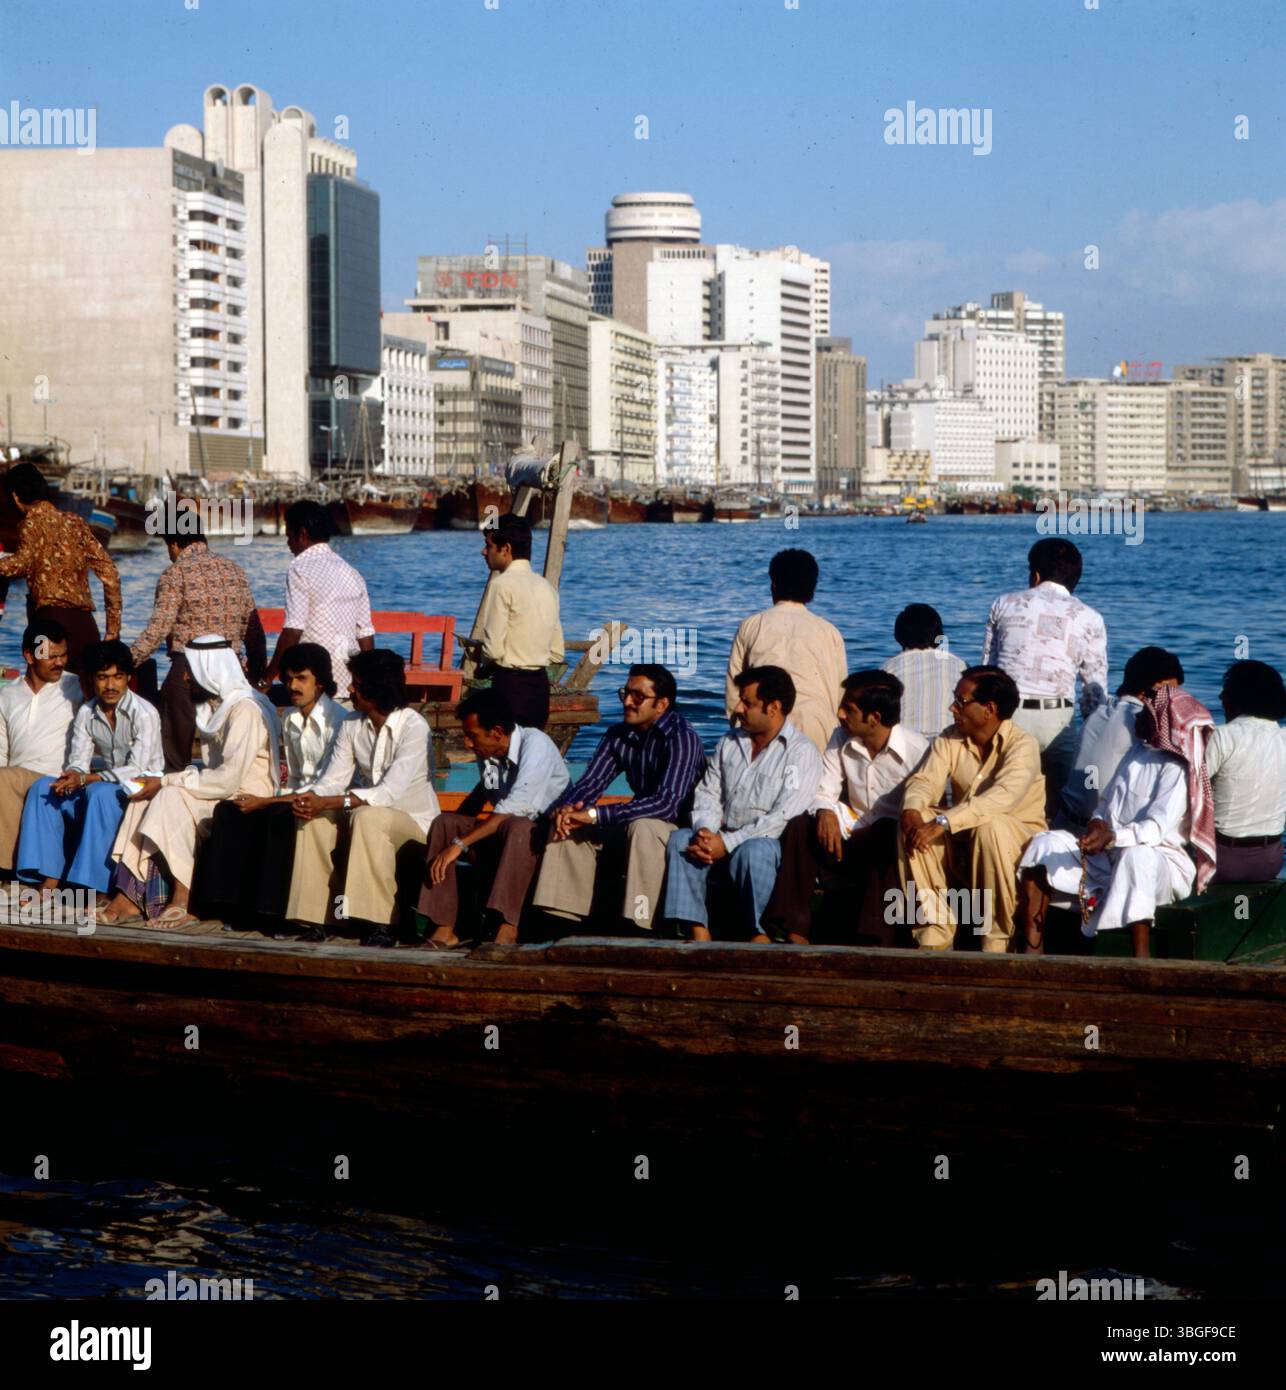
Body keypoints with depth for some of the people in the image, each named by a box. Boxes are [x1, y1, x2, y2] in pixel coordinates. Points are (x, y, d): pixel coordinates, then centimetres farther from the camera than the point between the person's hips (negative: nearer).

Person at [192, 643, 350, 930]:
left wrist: (265, 802, -16)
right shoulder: (289, 720, 14)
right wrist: (277, 797, -6)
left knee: (280, 819, -36)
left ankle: (269, 914, -30)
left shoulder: (339, 721, -13)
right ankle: (230, 905, -16)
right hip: (296, 798, 8)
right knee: (229, 811, -12)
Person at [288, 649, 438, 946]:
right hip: (369, 810, 6)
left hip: (414, 822, -6)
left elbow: (390, 792, -28)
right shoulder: (352, 726, 4)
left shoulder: (414, 728, -18)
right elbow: (333, 779, -2)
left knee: (368, 817, -37)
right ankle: (315, 918, -18)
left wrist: (327, 802, -34)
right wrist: (310, 799, -27)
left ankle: (381, 924, -33)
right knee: (314, 819, -19)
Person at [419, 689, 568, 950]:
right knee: (444, 823, -9)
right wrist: (452, 830, 7)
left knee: (517, 827, -37)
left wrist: (460, 844, -31)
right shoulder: (486, 753, 3)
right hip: (502, 837, 7)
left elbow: (512, 809, -29)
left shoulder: (535, 744, -20)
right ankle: (444, 930, -17)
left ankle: (507, 929, -42)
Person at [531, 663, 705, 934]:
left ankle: (640, 928, -37)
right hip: (631, 831, 7)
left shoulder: (681, 738, -19)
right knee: (569, 825, -8)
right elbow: (588, 785, 5)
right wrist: (566, 808, -22)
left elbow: (667, 803, -31)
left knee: (642, 827, -37)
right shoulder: (619, 736, 5)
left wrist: (594, 815, -34)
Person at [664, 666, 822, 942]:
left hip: (769, 844, -6)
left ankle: (758, 934, -24)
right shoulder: (729, 743, 17)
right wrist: (705, 831, -10)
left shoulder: (801, 752, -6)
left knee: (753, 850, -38)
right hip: (723, 843, 6)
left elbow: (784, 817, -15)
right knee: (680, 839, -21)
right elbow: (708, 795, 14)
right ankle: (698, 933, -26)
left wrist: (727, 843, -20)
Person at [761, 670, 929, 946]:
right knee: (801, 826, -20)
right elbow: (823, 792, 8)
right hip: (851, 841, 5)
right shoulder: (841, 740, 6)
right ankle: (793, 931, -23)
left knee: (887, 833, -37)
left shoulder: (917, 750, -12)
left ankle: (874, 939, -40)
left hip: (892, 849, -5)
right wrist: (825, 812, -17)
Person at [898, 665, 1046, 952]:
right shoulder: (950, 740, 2)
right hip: (961, 844, 5)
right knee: (914, 823, -20)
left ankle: (997, 938, -24)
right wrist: (912, 810, -32)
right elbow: (924, 780, -7)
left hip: (1019, 838, -5)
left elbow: (1003, 797, -33)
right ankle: (936, 930, -17)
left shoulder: (1022, 744, -17)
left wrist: (943, 823, -42)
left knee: (990, 826, -37)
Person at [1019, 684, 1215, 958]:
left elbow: (1156, 829, -23)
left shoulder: (1177, 771, -11)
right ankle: (1033, 951, -18)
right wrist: (1098, 824, -7)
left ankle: (1141, 956, -41)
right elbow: (1107, 803, 17)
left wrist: (1112, 837, -39)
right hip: (1108, 855, 8)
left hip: (1157, 860, -7)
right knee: (1045, 844, -12)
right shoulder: (1137, 754, 13)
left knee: (1136, 854, -42)